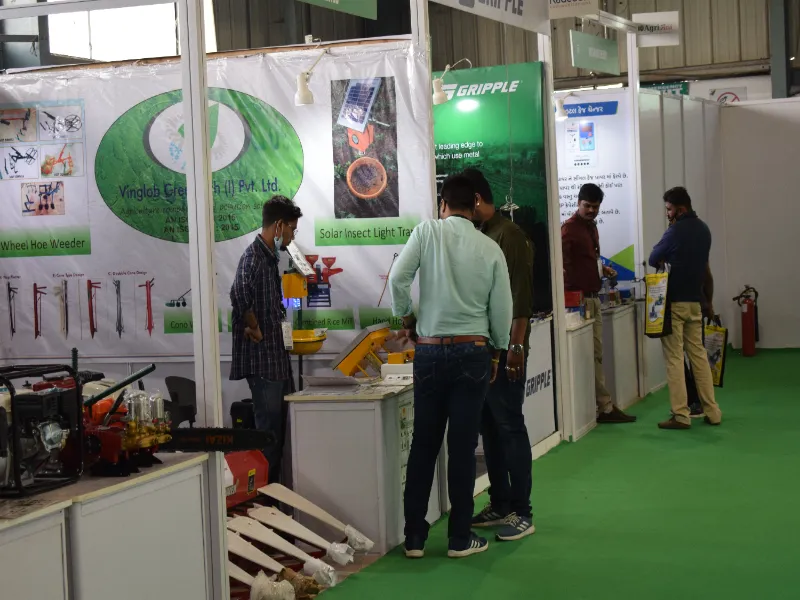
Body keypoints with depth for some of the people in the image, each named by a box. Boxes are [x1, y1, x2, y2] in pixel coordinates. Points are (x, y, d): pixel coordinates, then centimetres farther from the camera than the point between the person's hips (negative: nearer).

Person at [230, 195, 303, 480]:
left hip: (277, 358, 10)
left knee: (282, 429, 14)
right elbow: (239, 296, -34)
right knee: (268, 433, -5)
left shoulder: (270, 257, 15)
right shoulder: (254, 256, -16)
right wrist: (255, 330, -21)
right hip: (262, 360, -10)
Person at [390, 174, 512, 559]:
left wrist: (405, 317, 5)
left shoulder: (427, 231, -3)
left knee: (424, 444, 8)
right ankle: (460, 538, 9)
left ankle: (414, 537, 12)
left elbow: (398, 277, -12)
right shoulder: (490, 249, 0)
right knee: (462, 445, 4)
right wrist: (497, 352, 17)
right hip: (473, 352, 0)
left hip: (430, 351, 0)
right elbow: (502, 309, 1)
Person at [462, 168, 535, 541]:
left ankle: (521, 513, 0)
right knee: (489, 428, 11)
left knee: (510, 427, -5)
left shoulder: (508, 235, -10)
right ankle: (500, 504, 19)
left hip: (503, 350, -8)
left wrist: (517, 346, -20)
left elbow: (521, 296, -15)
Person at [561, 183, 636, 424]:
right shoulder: (569, 228, -13)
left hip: (593, 297, 9)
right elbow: (560, 261, -22)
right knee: (589, 355, -5)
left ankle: (604, 407, 15)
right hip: (578, 298, -9)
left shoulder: (591, 226, 16)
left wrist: (604, 268, 8)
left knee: (597, 353, 11)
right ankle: (605, 406, -1)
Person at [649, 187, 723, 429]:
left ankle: (680, 415, -5)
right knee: (699, 355, 11)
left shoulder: (676, 232, -15)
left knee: (674, 358, -4)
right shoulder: (703, 230, 10)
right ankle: (712, 412, 11)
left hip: (674, 302, -7)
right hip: (695, 301, 7)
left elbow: (654, 260, -4)